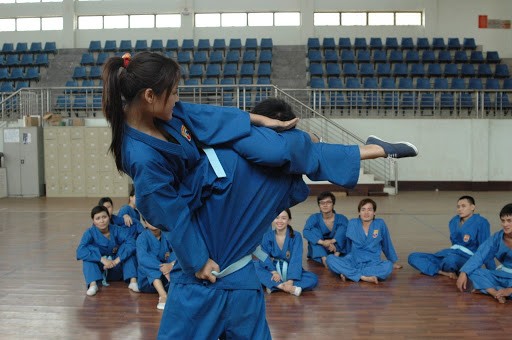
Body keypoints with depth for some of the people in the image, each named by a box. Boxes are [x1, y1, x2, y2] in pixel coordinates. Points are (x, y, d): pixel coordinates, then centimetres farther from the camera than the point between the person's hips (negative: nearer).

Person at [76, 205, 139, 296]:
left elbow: (131, 242, -25)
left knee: (128, 250, -20)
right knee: (88, 255, -25)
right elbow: (80, 251, -29)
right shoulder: (90, 233, -13)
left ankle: (133, 281, -28)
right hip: (99, 270, -1)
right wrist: (102, 259, -36)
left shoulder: (117, 230, -10)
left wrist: (117, 260, -33)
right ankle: (93, 284, -38)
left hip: (116, 270, 1)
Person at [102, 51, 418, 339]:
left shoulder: (161, 112, -15)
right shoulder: (143, 158, -36)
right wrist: (198, 260, -15)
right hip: (211, 202, -6)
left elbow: (206, 115, -2)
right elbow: (172, 215, -26)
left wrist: (262, 120, 6)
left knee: (283, 149, 2)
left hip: (223, 161, 7)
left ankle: (374, 150, 19)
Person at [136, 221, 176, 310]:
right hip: (147, 279, -3)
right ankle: (163, 295, -47)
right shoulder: (142, 237, -10)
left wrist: (172, 264, -37)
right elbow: (142, 258, -28)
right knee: (149, 262, -30)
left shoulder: (167, 235, -1)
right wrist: (161, 267, -40)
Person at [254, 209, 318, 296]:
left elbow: (296, 259, -17)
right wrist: (273, 272, -29)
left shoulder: (296, 236, -7)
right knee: (254, 266, -29)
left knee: (313, 279, -26)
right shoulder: (267, 236, -2)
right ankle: (290, 288, -39)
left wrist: (291, 280, -30)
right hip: (272, 269, 1)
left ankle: (273, 286, -32)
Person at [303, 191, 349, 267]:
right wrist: (322, 242, -40)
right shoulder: (314, 218, -5)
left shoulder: (341, 218, -4)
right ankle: (324, 260, -42)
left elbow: (348, 229, -25)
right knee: (314, 231, -24)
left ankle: (336, 256, -36)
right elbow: (306, 232, -24)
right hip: (318, 252, 0)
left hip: (338, 250, 0)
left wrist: (333, 241, -41)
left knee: (342, 228, -19)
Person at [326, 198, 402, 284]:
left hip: (372, 263, 0)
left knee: (388, 266, -34)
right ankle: (363, 277, -34)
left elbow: (386, 244, 12)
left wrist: (393, 262, 21)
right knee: (330, 259, -25)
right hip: (353, 261, 1)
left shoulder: (380, 224, 0)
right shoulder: (352, 223, 1)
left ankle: (348, 273, -32)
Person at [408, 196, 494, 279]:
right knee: (413, 257, -8)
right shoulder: (454, 221, 11)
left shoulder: (480, 222, -8)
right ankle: (444, 273, -25)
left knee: (451, 259, -45)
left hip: (467, 258, -7)